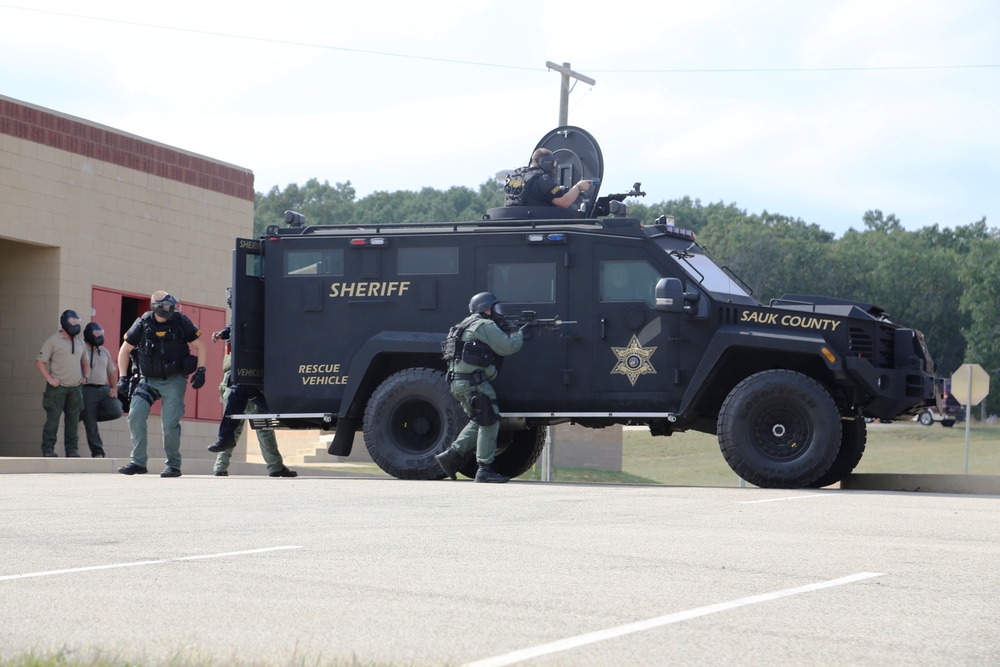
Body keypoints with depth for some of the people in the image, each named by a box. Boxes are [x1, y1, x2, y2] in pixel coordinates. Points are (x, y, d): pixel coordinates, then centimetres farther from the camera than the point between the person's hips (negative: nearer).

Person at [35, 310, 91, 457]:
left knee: (73, 420, 6)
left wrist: (85, 376, 9)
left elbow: (85, 362, 27)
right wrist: (50, 379, -11)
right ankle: (48, 449, -4)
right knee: (53, 419, -6)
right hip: (58, 387, -5)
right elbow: (39, 362, -4)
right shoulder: (53, 340, -2)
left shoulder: (79, 342, 15)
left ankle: (72, 450, 10)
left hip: (75, 388, 5)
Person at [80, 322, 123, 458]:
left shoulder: (105, 352, 18)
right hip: (88, 390, -5)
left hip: (104, 389, 5)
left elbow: (112, 371, 21)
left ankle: (87, 416, 8)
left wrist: (114, 388, 7)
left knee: (116, 411, -16)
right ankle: (97, 453, 6)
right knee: (91, 425, -3)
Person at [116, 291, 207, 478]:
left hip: (174, 380, -2)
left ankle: (173, 465, 9)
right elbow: (125, 349, 8)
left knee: (170, 424, -9)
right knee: (135, 415, -14)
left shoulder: (180, 321, -6)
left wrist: (200, 370, -5)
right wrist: (123, 377, 1)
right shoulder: (142, 324, -4)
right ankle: (138, 462, -5)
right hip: (149, 380, 2)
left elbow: (199, 345, 5)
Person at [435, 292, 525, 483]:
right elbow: (507, 347, -11)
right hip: (473, 381, -10)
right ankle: (485, 469, -8)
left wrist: (512, 333, 15)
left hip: (459, 381, 10)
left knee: (479, 423, 17)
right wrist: (519, 335, 6)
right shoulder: (485, 326, -8)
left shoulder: (469, 325, 23)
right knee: (489, 423, -6)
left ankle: (451, 455, 12)